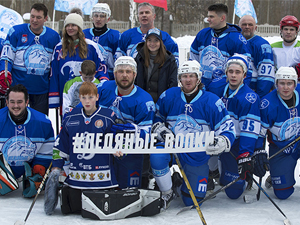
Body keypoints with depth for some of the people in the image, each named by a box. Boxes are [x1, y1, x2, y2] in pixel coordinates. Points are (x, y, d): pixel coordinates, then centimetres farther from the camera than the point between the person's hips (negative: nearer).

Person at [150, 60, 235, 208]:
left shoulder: (211, 101, -12)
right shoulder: (168, 96, -6)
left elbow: (228, 129, -10)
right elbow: (156, 117, 11)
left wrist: (222, 142, -34)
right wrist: (159, 128, -13)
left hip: (198, 155, -1)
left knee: (192, 201, 1)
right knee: (157, 157, -35)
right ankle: (167, 193, -6)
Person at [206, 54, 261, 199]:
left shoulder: (250, 98, -18)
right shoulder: (215, 86, -5)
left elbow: (250, 130, -23)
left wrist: (245, 157, -32)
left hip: (234, 145, -4)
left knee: (234, 192, -3)